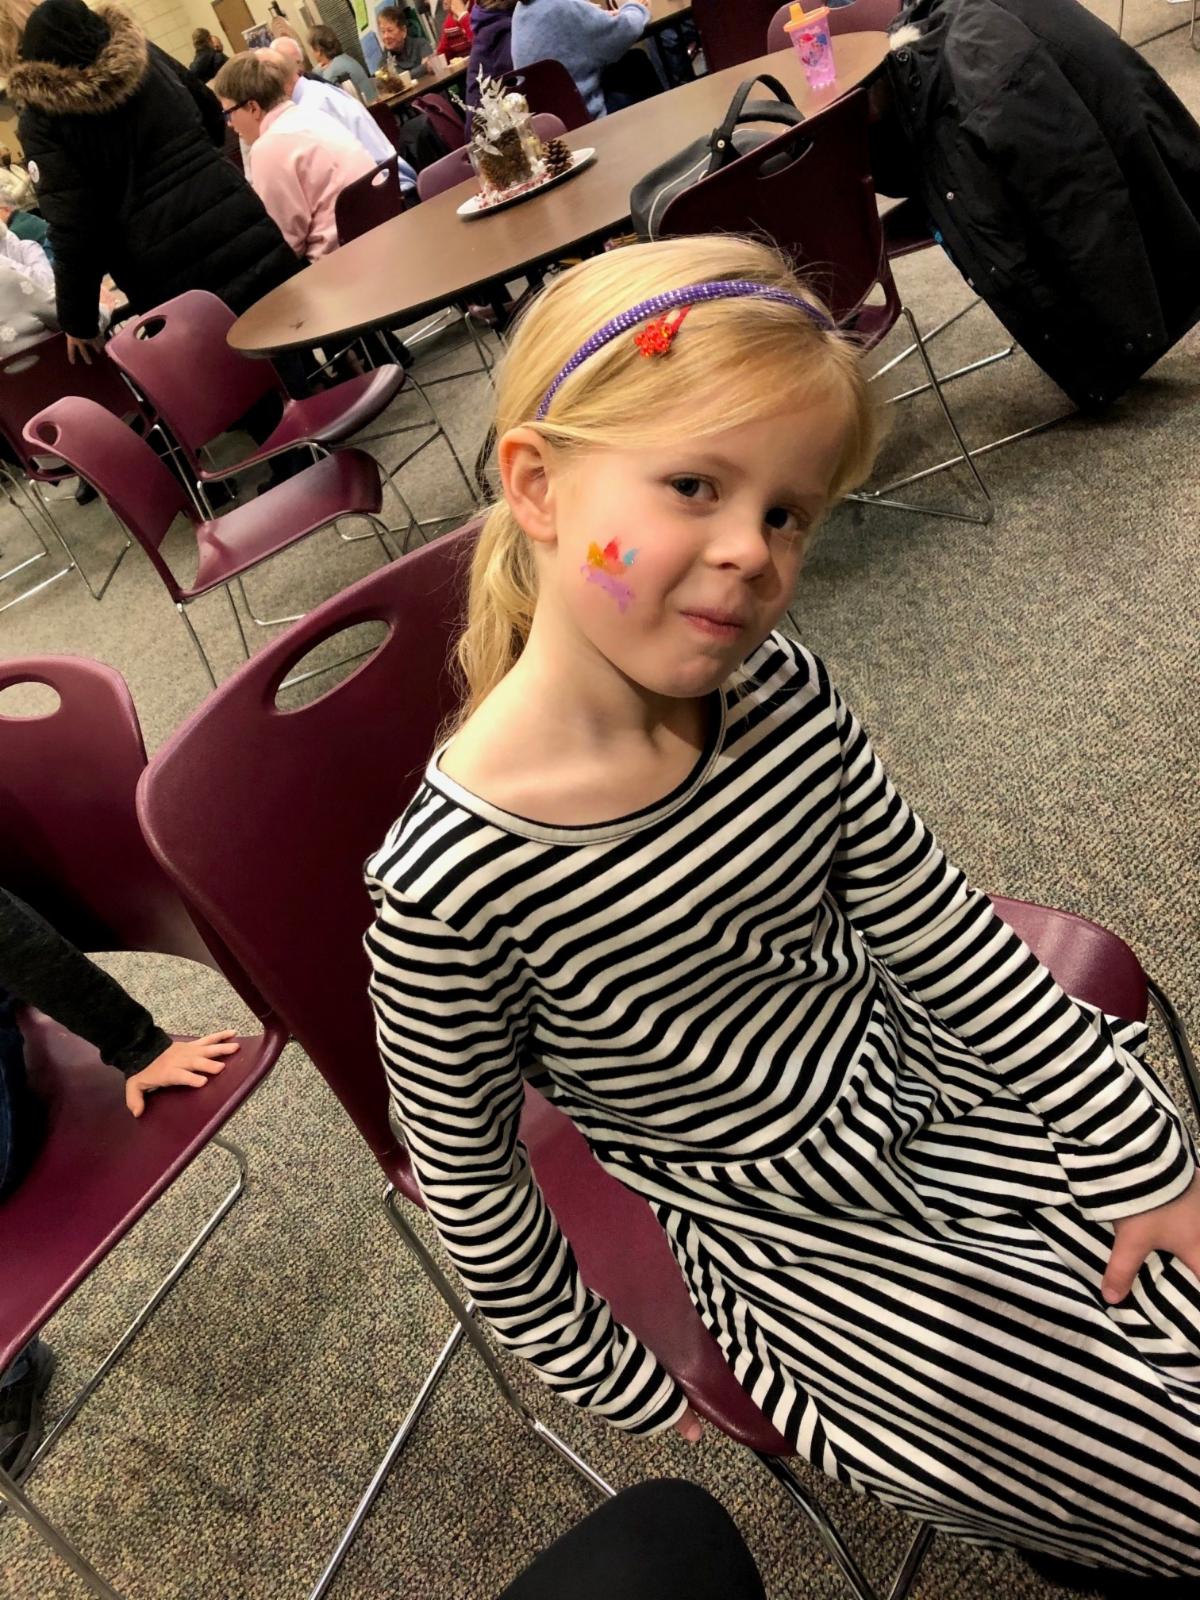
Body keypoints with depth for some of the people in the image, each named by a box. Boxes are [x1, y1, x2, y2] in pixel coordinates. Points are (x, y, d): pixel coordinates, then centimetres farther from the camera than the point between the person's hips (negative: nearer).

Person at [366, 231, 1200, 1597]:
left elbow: (940, 936, -3)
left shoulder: (782, 695, -15)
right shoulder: (447, 888, -28)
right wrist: (608, 1376, 1)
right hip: (812, 1250, -4)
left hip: (940, 1093, 5)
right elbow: (465, 1180, -12)